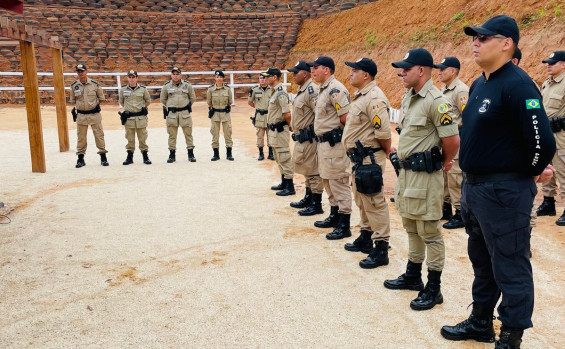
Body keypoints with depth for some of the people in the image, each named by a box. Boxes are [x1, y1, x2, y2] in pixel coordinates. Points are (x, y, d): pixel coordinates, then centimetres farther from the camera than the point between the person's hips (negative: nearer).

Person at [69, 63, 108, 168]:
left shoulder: (94, 84, -2)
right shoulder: (74, 86, 2)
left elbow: (101, 97, 9)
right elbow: (72, 100, 13)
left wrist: (96, 104, 1)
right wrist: (76, 108, 1)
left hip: (94, 114, -1)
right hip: (81, 115, 1)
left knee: (99, 135, 2)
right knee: (81, 137, 6)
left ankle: (103, 157, 10)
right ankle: (80, 158, 15)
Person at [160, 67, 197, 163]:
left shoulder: (187, 85, 3)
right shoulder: (166, 86, 4)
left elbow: (193, 98, 14)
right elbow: (163, 99, 16)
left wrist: (188, 105, 11)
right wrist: (168, 107, 12)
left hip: (185, 112, 0)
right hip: (171, 113, 0)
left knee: (188, 133, 2)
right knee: (172, 135, 5)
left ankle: (191, 154, 8)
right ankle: (172, 154, 12)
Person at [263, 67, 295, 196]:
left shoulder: (280, 93, -19)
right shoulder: (275, 92, 13)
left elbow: (287, 114, -25)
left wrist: (288, 125, -8)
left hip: (280, 130, -11)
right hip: (274, 131, 11)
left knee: (284, 158, -4)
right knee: (279, 159, 19)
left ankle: (290, 187, 2)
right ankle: (284, 183, 31)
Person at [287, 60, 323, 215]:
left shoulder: (311, 90, -18)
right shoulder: (301, 90, 14)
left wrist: (316, 135, -20)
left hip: (309, 138, -11)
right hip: (301, 138, 11)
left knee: (313, 171, -3)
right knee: (306, 170, 20)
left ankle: (316, 205, 6)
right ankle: (308, 199, 33)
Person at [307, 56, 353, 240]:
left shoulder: (335, 89, -17)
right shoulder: (323, 89, 15)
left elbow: (346, 117, -23)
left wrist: (337, 132, -8)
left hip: (334, 143, -11)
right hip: (324, 142, 11)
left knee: (339, 184, -5)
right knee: (328, 182, 20)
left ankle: (344, 226, 2)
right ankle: (334, 216, 33)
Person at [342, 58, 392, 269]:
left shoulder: (374, 98, -19)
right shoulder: (360, 96, 14)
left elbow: (383, 132, -24)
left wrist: (386, 152, -9)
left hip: (369, 159, -11)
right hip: (358, 157, 11)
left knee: (374, 203, -6)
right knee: (362, 201, 20)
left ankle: (381, 249, 2)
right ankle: (365, 239, 34)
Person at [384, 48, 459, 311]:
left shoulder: (436, 101, -19)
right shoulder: (408, 96, 10)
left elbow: (453, 140, -19)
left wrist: (443, 163, -3)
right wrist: (402, 164, 17)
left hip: (425, 174, -10)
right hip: (405, 170, 10)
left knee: (429, 232, -1)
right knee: (411, 227, 19)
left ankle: (433, 289, 11)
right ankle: (413, 276, 34)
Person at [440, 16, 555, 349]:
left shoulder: (517, 84, -18)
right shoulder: (479, 83, 11)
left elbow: (543, 141, -23)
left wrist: (528, 174, -7)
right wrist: (472, 178, 15)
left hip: (504, 192, -10)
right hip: (473, 187, 10)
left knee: (510, 268, 3)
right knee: (482, 260, 21)